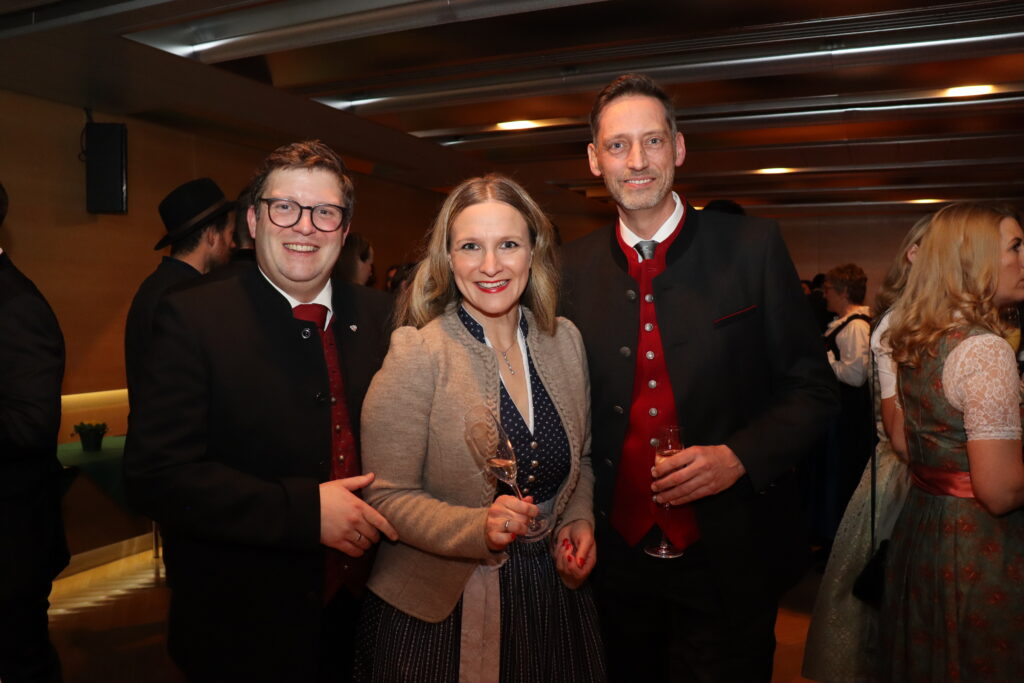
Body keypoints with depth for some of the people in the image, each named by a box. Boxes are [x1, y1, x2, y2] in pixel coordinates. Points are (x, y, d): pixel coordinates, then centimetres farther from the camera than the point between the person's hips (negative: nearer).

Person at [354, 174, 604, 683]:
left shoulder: (566, 340, -2)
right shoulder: (417, 354, -17)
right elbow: (388, 496, -15)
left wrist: (579, 520, -6)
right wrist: (479, 528, -28)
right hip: (440, 612, -4)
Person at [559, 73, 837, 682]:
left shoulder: (752, 245, -7)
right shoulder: (575, 266, -1)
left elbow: (813, 388, -4)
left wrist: (739, 457, -19)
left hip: (727, 561, -2)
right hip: (616, 556, 3)